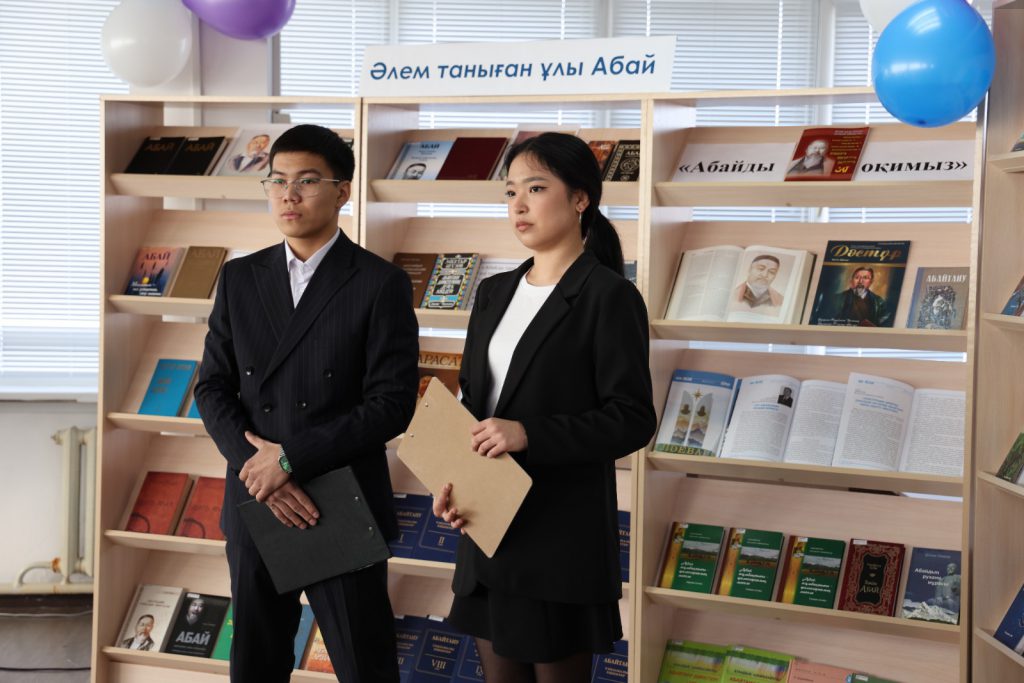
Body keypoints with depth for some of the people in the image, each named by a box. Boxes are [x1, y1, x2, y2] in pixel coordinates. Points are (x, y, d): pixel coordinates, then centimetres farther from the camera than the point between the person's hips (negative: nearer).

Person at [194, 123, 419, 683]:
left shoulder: (381, 285, -5)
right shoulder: (240, 279, 8)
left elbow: (392, 403, -11)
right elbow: (213, 388, 6)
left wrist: (291, 458, -15)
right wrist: (256, 467, -10)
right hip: (255, 505, 4)